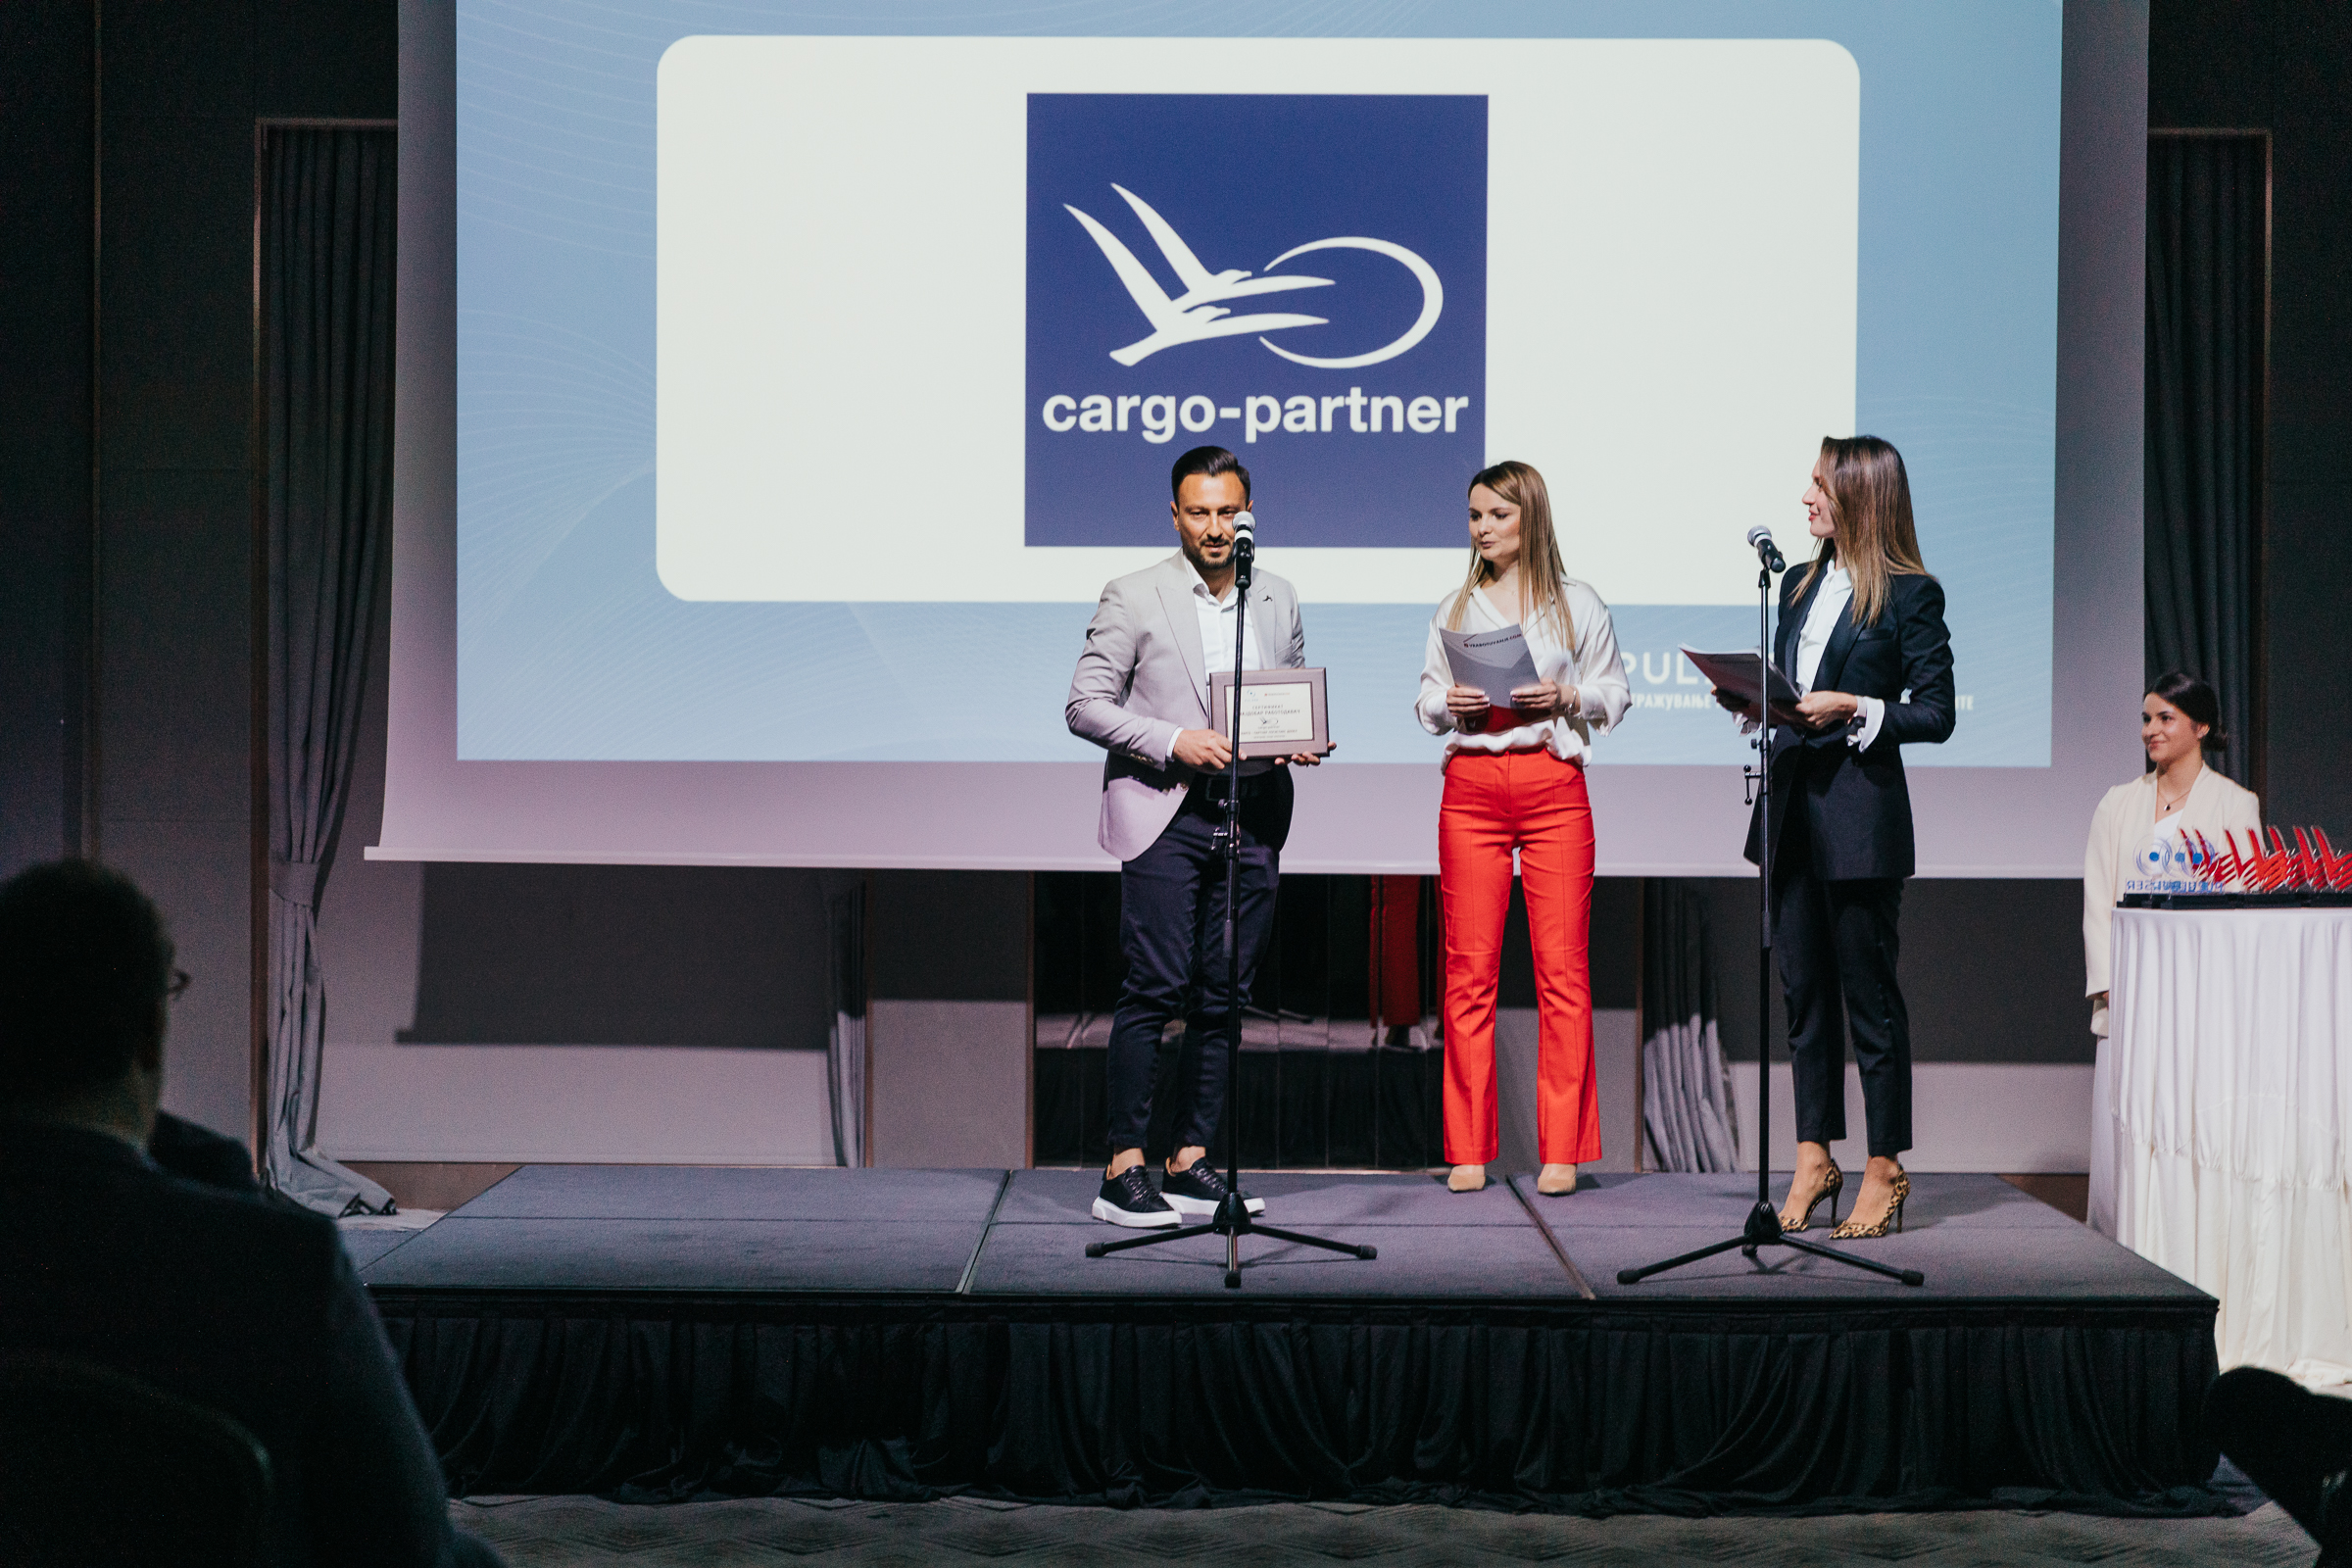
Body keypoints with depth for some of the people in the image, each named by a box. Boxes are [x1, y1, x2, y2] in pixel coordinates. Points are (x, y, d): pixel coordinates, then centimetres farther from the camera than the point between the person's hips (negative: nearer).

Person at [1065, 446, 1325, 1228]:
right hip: (1166, 815, -5)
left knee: (1222, 997, 5)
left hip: (1252, 818, 5)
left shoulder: (1279, 599, 13)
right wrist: (1174, 742, -15)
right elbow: (1084, 706, -3)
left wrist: (1302, 740, 0)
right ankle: (1123, 1173, -6)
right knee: (1156, 989, -10)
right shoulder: (1134, 597, -1)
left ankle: (1191, 1164, 12)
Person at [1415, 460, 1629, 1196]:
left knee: (1562, 965, -5)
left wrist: (1564, 698, -10)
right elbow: (1426, 700, 16)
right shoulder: (1454, 608, 15)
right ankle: (1469, 1148, 5)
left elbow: (1614, 693, 8)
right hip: (1470, 785, 2)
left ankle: (1561, 1150, 0)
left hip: (1554, 783, -2)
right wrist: (1451, 703, -6)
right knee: (1469, 966, -1)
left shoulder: (1577, 603, 8)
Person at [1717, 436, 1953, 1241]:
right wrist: (1751, 700, 1)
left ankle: (1884, 1171, 9)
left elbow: (1936, 715, -7)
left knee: (1869, 992, 0)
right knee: (1802, 987, 10)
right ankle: (1814, 1159, 17)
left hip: (1859, 813, -7)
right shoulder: (1799, 585, 15)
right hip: (1791, 806, 7)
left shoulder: (1912, 594, -6)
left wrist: (1853, 708, -18)